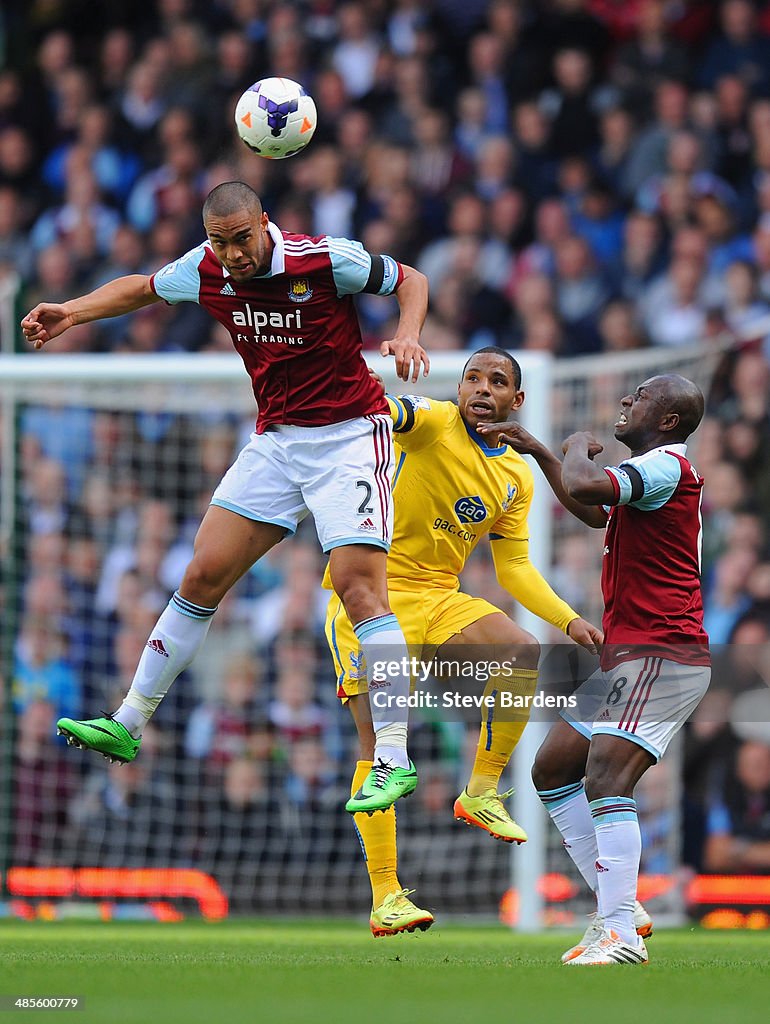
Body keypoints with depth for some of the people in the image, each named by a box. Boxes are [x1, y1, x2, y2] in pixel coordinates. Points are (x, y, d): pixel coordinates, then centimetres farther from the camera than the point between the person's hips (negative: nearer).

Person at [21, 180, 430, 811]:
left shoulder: (327, 259, -18)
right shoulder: (205, 271, -3)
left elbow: (410, 281, -3)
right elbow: (144, 288, 18)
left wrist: (407, 335, -22)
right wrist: (73, 311, 5)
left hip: (350, 436, -6)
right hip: (277, 441, 6)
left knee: (358, 582, -20)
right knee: (204, 574, 2)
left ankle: (395, 758, -20)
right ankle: (128, 725, 13)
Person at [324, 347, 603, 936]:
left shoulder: (517, 477, 10)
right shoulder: (433, 424, -8)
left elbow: (514, 567, 16)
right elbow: (390, 412, -29)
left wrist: (570, 621, 4)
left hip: (439, 599, 5)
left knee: (524, 653, -22)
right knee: (378, 736, -14)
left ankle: (483, 792, -4)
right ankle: (385, 896, -10)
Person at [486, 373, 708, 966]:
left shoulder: (667, 463, -12)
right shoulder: (650, 473, 20)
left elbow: (583, 487, -28)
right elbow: (594, 511, 39)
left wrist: (577, 450, -6)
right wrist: (538, 452, 36)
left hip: (660, 655, -11)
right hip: (626, 656, 11)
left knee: (605, 778, -24)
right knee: (553, 770, 13)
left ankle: (620, 935, -30)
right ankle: (621, 907, 11)